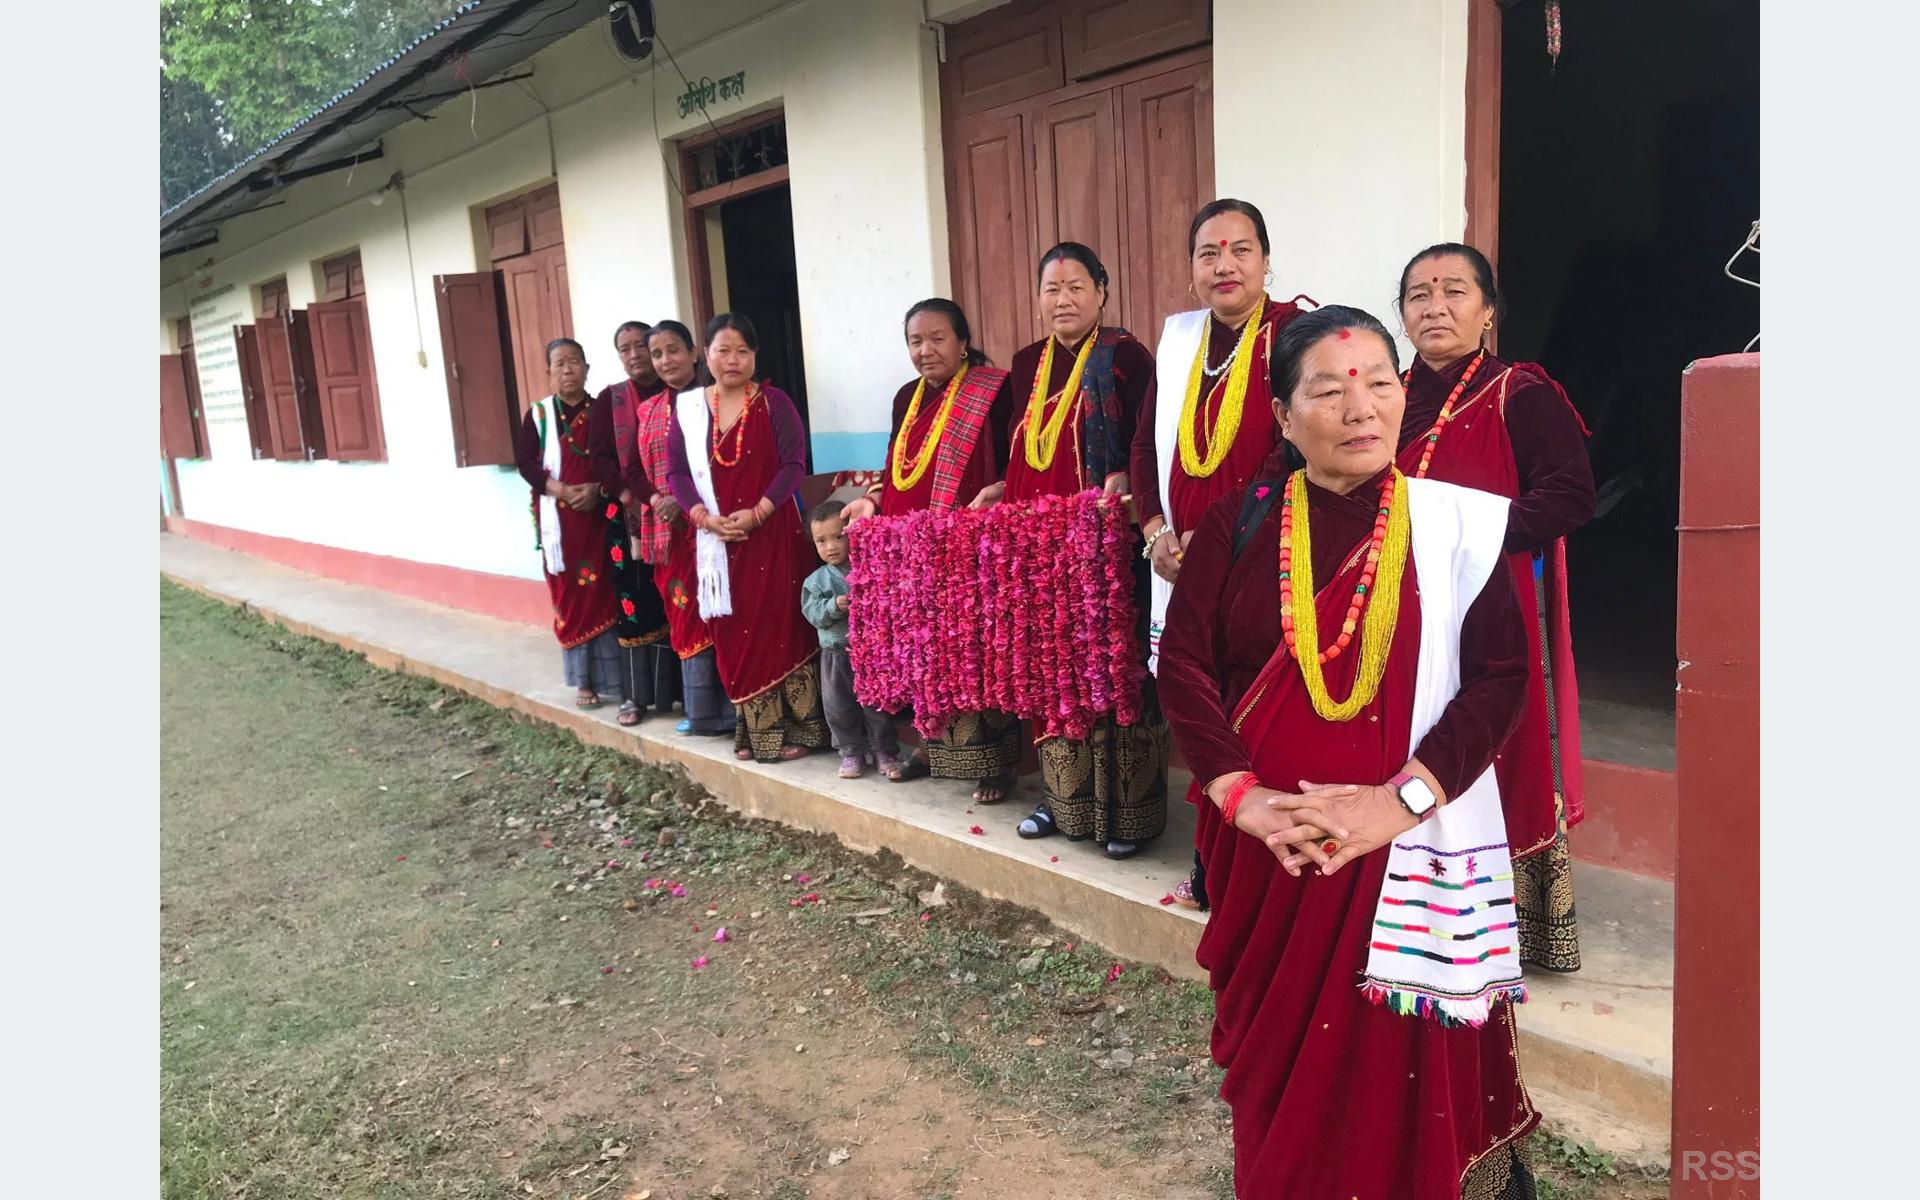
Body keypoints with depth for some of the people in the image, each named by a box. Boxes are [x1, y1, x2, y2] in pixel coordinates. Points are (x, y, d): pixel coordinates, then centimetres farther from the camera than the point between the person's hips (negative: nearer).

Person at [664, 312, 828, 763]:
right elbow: (676, 471, 5)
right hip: (715, 538, 3)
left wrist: (756, 513, -17)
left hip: (772, 533, -3)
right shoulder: (686, 406, 8)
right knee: (732, 631, 6)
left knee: (778, 625, -3)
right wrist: (705, 518, -10)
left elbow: (794, 463, -7)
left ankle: (794, 728, 5)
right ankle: (751, 730, 17)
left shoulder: (773, 402, -1)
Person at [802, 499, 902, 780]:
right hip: (835, 653, 2)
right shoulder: (817, 580, 2)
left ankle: (884, 750, 20)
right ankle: (851, 752, 22)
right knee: (838, 706, 7)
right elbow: (812, 613, -6)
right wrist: (834, 606, -22)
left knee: (876, 703, 6)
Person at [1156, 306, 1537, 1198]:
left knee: (1403, 1063, 3)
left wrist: (1401, 797, -19)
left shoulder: (1457, 525, -1)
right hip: (1267, 840, 2)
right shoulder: (1239, 524, 3)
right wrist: (1239, 794, -15)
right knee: (1276, 1042, 13)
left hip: (1408, 841, -1)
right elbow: (1182, 663, -2)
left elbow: (1499, 675, -7)